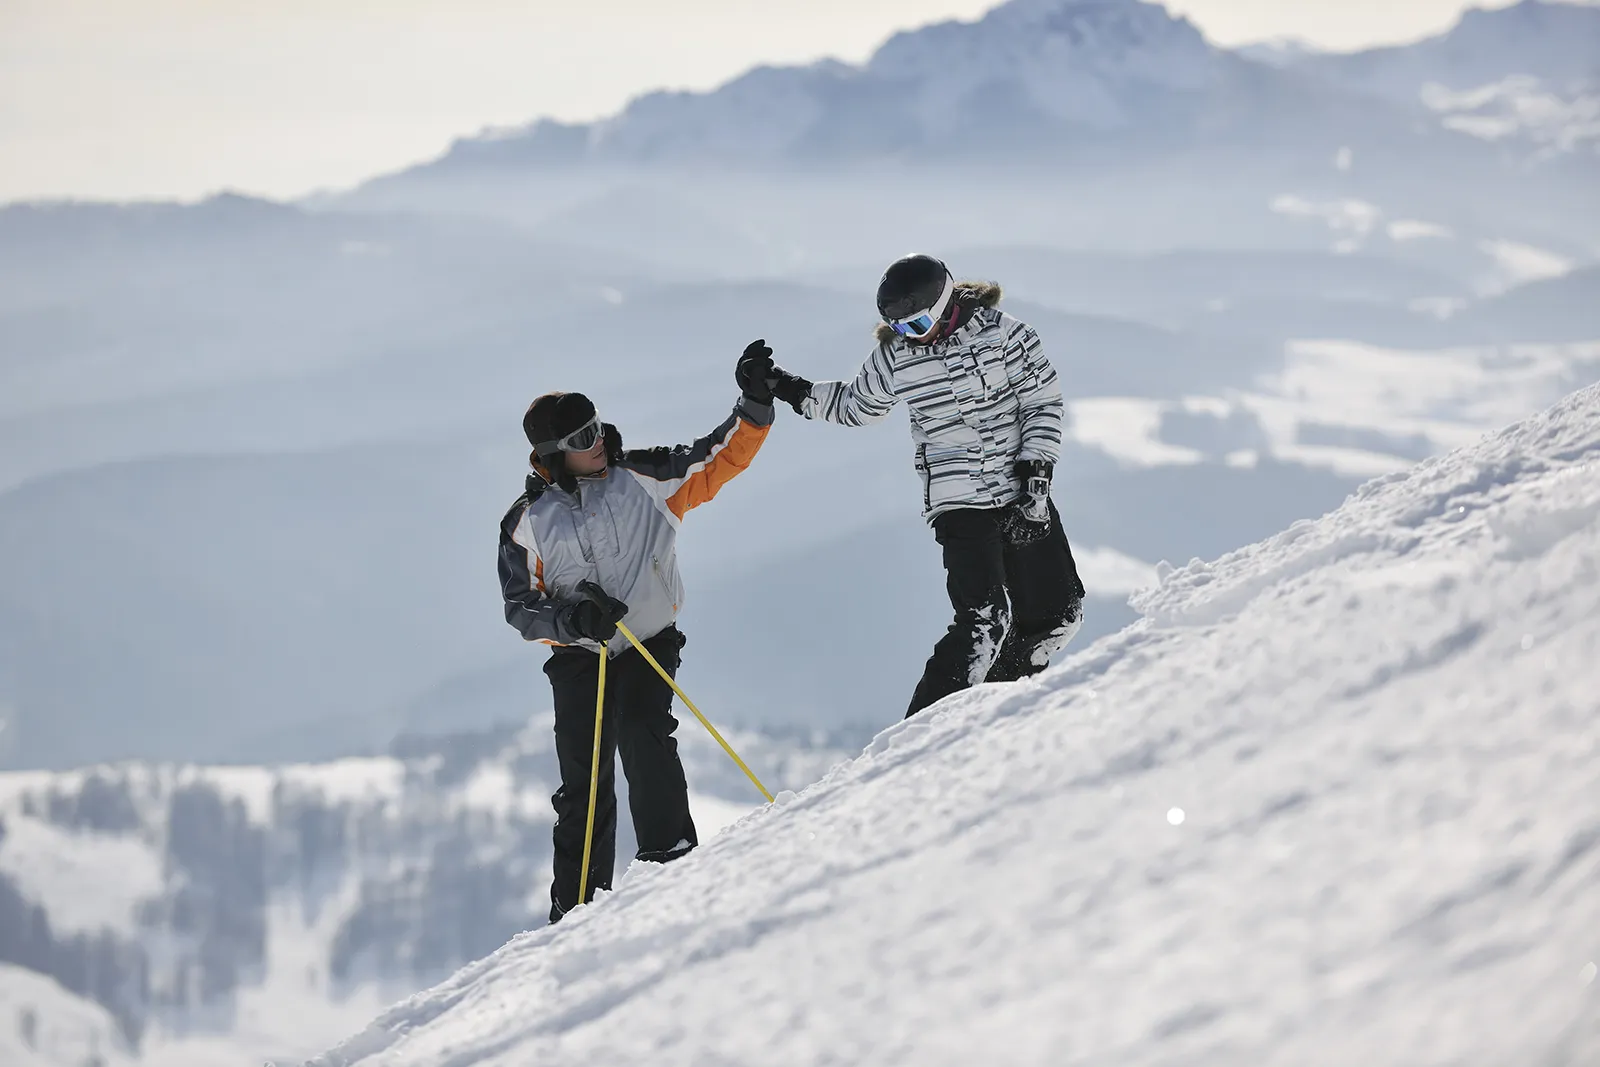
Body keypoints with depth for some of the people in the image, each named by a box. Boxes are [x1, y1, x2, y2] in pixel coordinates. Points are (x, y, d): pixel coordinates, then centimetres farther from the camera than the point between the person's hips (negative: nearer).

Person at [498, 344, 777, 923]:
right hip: (578, 660, 1)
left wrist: (754, 406, -14)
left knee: (642, 734, -27)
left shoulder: (642, 479, -1)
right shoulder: (527, 523, -1)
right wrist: (572, 618, -19)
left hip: (649, 645, -1)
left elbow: (720, 458, 2)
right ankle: (576, 904, 8)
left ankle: (670, 857, -22)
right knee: (582, 782, -2)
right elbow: (521, 607, 0)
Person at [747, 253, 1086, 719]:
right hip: (959, 501, -2)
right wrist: (790, 390, 10)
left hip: (1024, 498, 2)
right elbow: (855, 406, 19)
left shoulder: (1006, 335, -5)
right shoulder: (895, 358, 0)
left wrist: (1035, 475, -10)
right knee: (984, 621, -19)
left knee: (1058, 612, 2)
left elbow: (1043, 403, -1)